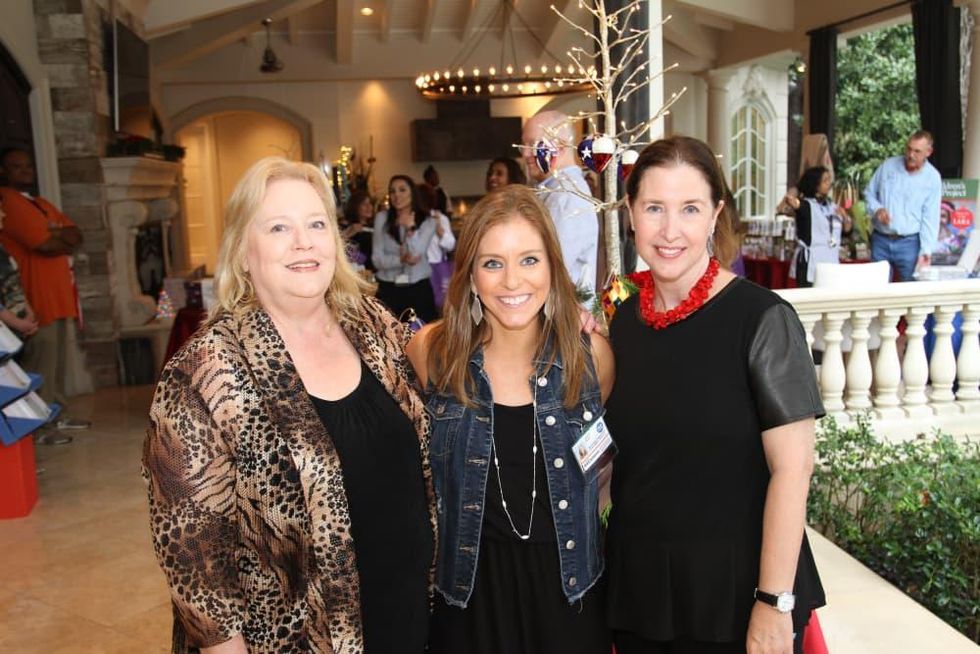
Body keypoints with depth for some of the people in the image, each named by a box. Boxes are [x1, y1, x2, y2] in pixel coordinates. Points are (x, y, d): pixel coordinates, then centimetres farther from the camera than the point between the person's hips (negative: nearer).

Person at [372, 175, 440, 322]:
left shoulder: (428, 221, 1)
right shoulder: (382, 218, 3)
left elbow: (416, 255, -11)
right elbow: (377, 259, -3)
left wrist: (410, 228, -22)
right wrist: (401, 260, -19)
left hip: (419, 289, 0)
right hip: (388, 290, 0)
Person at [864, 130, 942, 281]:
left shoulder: (933, 178, -4)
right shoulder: (888, 166, 2)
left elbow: (930, 218, -8)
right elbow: (869, 193, 12)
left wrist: (926, 250, -16)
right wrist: (877, 209, -10)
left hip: (909, 242, -2)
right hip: (880, 240, 2)